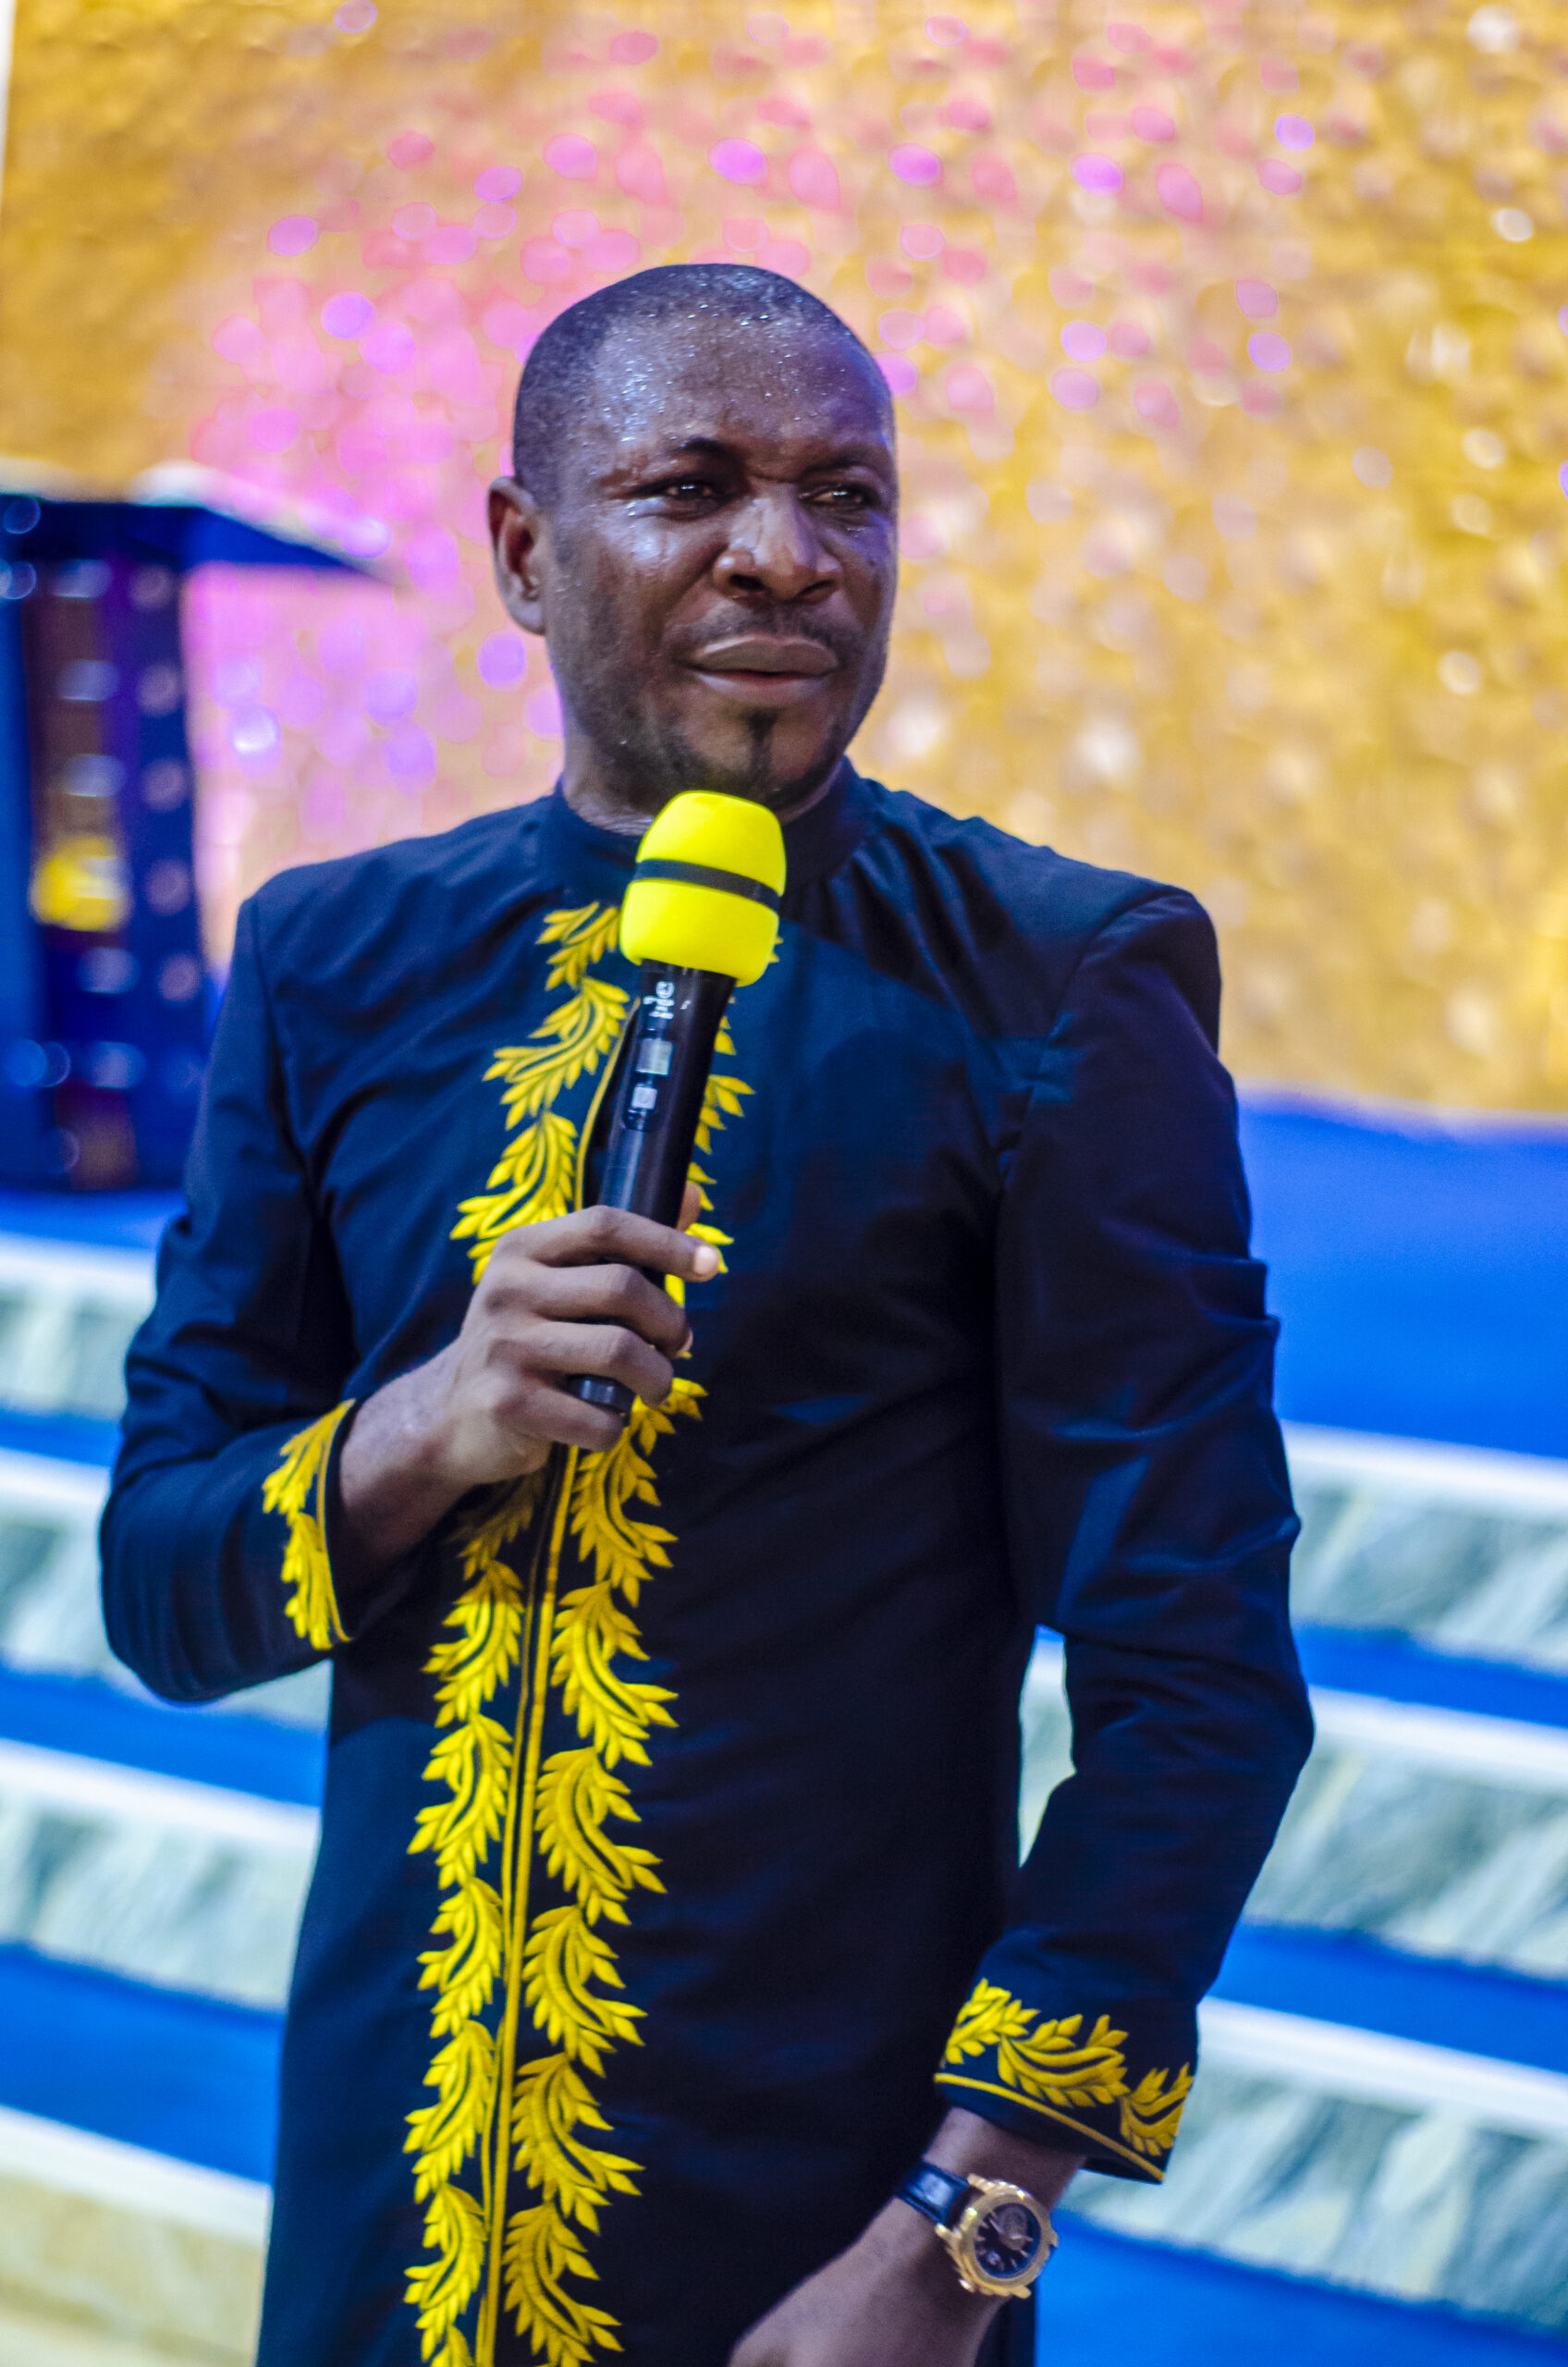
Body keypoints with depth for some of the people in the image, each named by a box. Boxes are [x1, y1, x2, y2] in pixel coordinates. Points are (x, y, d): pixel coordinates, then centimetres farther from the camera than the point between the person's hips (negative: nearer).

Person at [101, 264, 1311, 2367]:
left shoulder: (1056, 990, -8)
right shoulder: (334, 967, 3)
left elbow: (1193, 1680, -11)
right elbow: (158, 1588, 5)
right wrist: (419, 1438, -16)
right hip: (388, 2183, 4)